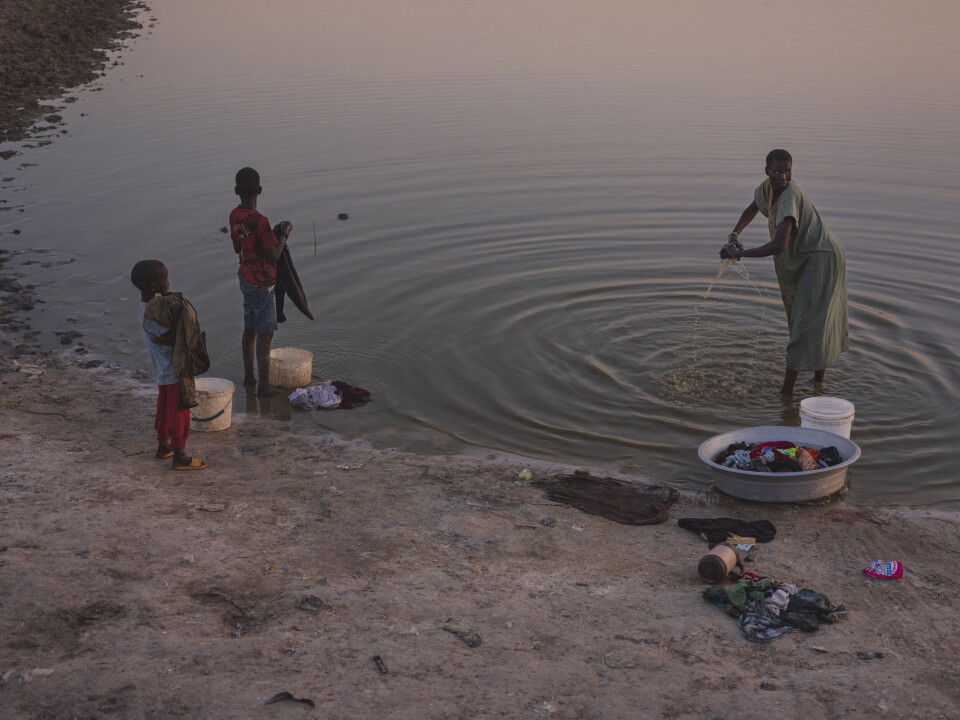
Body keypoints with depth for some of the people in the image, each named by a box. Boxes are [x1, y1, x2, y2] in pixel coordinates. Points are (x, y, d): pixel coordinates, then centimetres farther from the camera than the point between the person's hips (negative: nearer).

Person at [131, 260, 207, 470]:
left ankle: (163, 446, 35)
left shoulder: (148, 304, 3)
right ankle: (180, 457, 6)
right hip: (174, 369, -10)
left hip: (163, 369, 10)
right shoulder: (151, 314, -25)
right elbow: (171, 338, -28)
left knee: (164, 407, 21)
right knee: (179, 412, -1)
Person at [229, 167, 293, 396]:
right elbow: (274, 255, -20)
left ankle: (249, 376, 31)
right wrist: (285, 233, -5)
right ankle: (263, 385, 5)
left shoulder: (234, 215, 0)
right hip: (262, 284, -8)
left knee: (249, 328, 19)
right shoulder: (260, 222, -25)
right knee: (265, 333, -1)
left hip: (245, 279, 8)